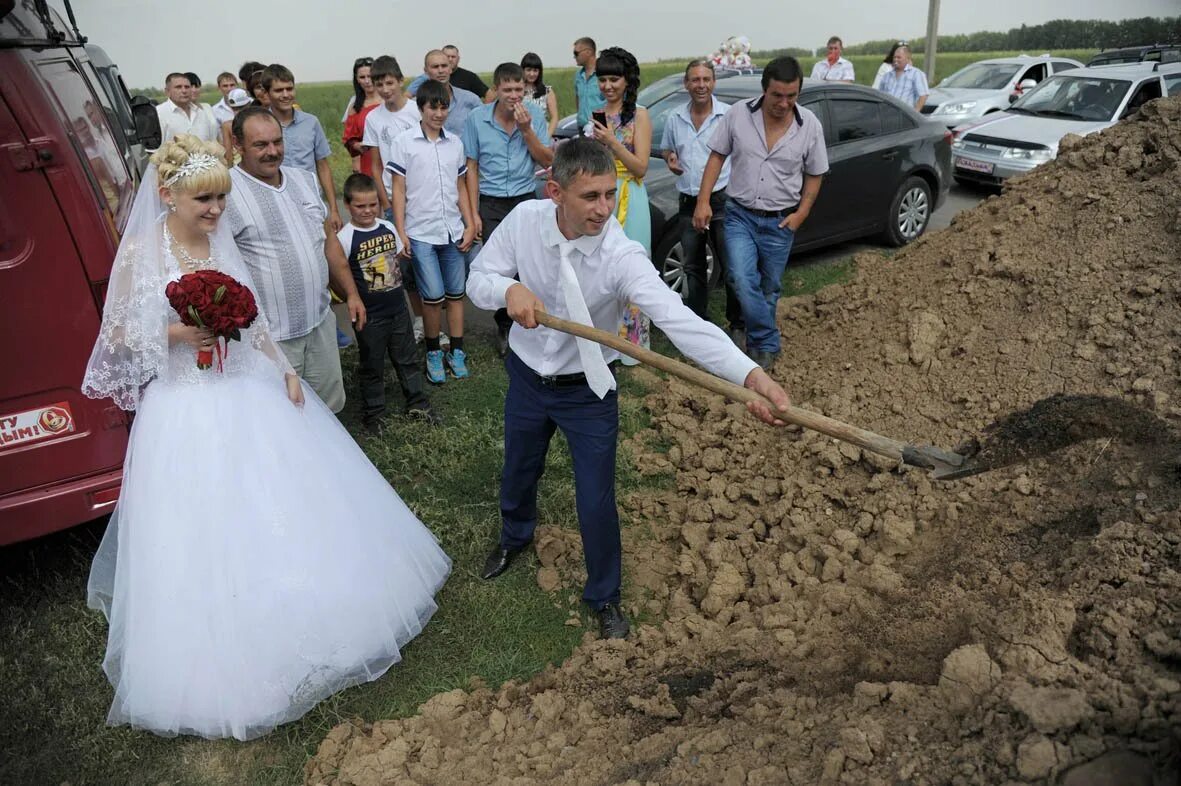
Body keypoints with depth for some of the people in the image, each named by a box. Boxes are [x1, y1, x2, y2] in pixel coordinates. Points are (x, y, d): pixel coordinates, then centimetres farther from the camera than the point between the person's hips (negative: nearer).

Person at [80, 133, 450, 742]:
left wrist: (285, 371, 2)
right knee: (205, 536, 4)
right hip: (185, 412, -4)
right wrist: (177, 334, -18)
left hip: (248, 397, 4)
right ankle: (221, 662, 23)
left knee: (284, 513, 12)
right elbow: (117, 336, -3)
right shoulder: (140, 252, -9)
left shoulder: (222, 241, 4)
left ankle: (295, 622, 35)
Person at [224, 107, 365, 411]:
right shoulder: (227, 193, -13)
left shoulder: (304, 179, 9)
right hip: (269, 337, -6)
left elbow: (328, 240, 16)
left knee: (331, 405, 18)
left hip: (321, 322, 6)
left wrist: (351, 293, 15)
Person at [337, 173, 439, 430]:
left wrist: (395, 281, 10)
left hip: (398, 308, 5)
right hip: (370, 315, -5)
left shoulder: (388, 228, 1)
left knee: (407, 359, 17)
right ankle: (373, 413, 26)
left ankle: (418, 403, 32)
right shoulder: (345, 238, -14)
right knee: (371, 366, 10)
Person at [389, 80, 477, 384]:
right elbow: (399, 190, -2)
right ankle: (433, 353, 14)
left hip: (453, 231, 3)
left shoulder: (455, 143, 8)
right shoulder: (404, 142, -2)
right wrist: (400, 232, -6)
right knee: (433, 296, -4)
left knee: (456, 293, 7)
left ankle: (457, 352, 19)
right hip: (421, 233, -3)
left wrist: (469, 224, 6)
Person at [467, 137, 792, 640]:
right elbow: (479, 279, -8)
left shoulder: (622, 255, -29)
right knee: (518, 472, 25)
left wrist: (750, 374, -53)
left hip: (588, 391, -3)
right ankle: (515, 536, 62)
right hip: (526, 377, 3)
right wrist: (510, 289, -34)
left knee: (597, 503, 4)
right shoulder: (524, 220, -18)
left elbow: (679, 319, -39)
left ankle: (604, 598, 35)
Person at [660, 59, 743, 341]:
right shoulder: (675, 118, 7)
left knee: (730, 265, -2)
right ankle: (697, 320, 25)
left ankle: (737, 323, 10)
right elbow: (666, 149, 22)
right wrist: (670, 159, -2)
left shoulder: (729, 115, -4)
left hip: (722, 200, -4)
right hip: (688, 201, 4)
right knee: (693, 267, 13)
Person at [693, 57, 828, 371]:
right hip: (740, 215, -1)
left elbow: (814, 175, 5)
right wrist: (703, 201, -6)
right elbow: (717, 156, 1)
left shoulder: (810, 125, -4)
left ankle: (759, 344, 28)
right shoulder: (738, 114, -7)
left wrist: (800, 214, -6)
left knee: (768, 289, 9)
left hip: (780, 222, 1)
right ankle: (768, 344, 0)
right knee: (743, 281, -16)